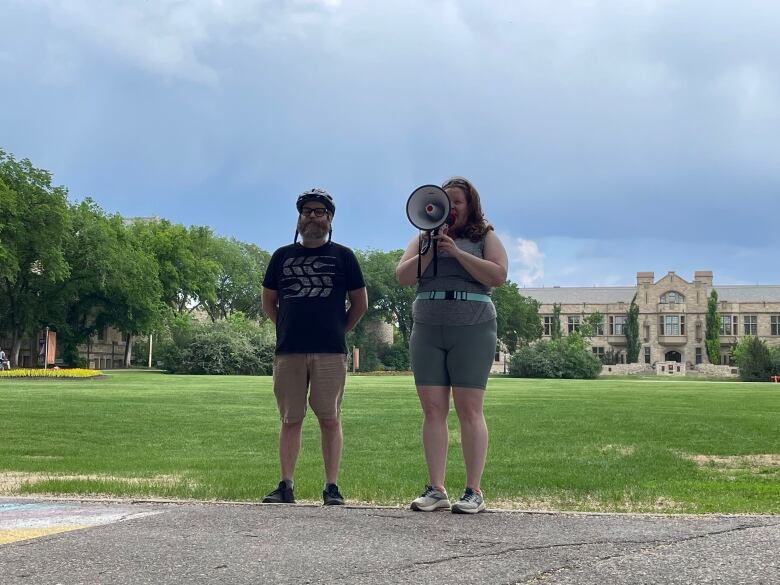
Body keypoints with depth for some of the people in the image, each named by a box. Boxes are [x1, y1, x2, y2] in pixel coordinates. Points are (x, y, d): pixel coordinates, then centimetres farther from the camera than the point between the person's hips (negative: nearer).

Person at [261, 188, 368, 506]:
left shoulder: (343, 256, 9)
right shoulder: (283, 255, 14)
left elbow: (360, 303, 12)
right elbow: (268, 302, 20)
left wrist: (339, 329, 8)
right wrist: (290, 328, 13)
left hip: (330, 352, -2)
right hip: (288, 352, 2)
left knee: (330, 420, -2)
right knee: (290, 420, 3)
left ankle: (332, 487, 1)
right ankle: (286, 486, 6)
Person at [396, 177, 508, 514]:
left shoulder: (485, 237, 10)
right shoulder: (424, 237, 18)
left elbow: (498, 275, -6)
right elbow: (403, 277, 7)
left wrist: (457, 252, -10)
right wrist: (430, 251, -7)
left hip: (472, 328, -3)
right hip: (427, 330, 3)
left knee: (469, 409, -8)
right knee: (433, 409, -2)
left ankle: (474, 492, -6)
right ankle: (435, 490, -1)